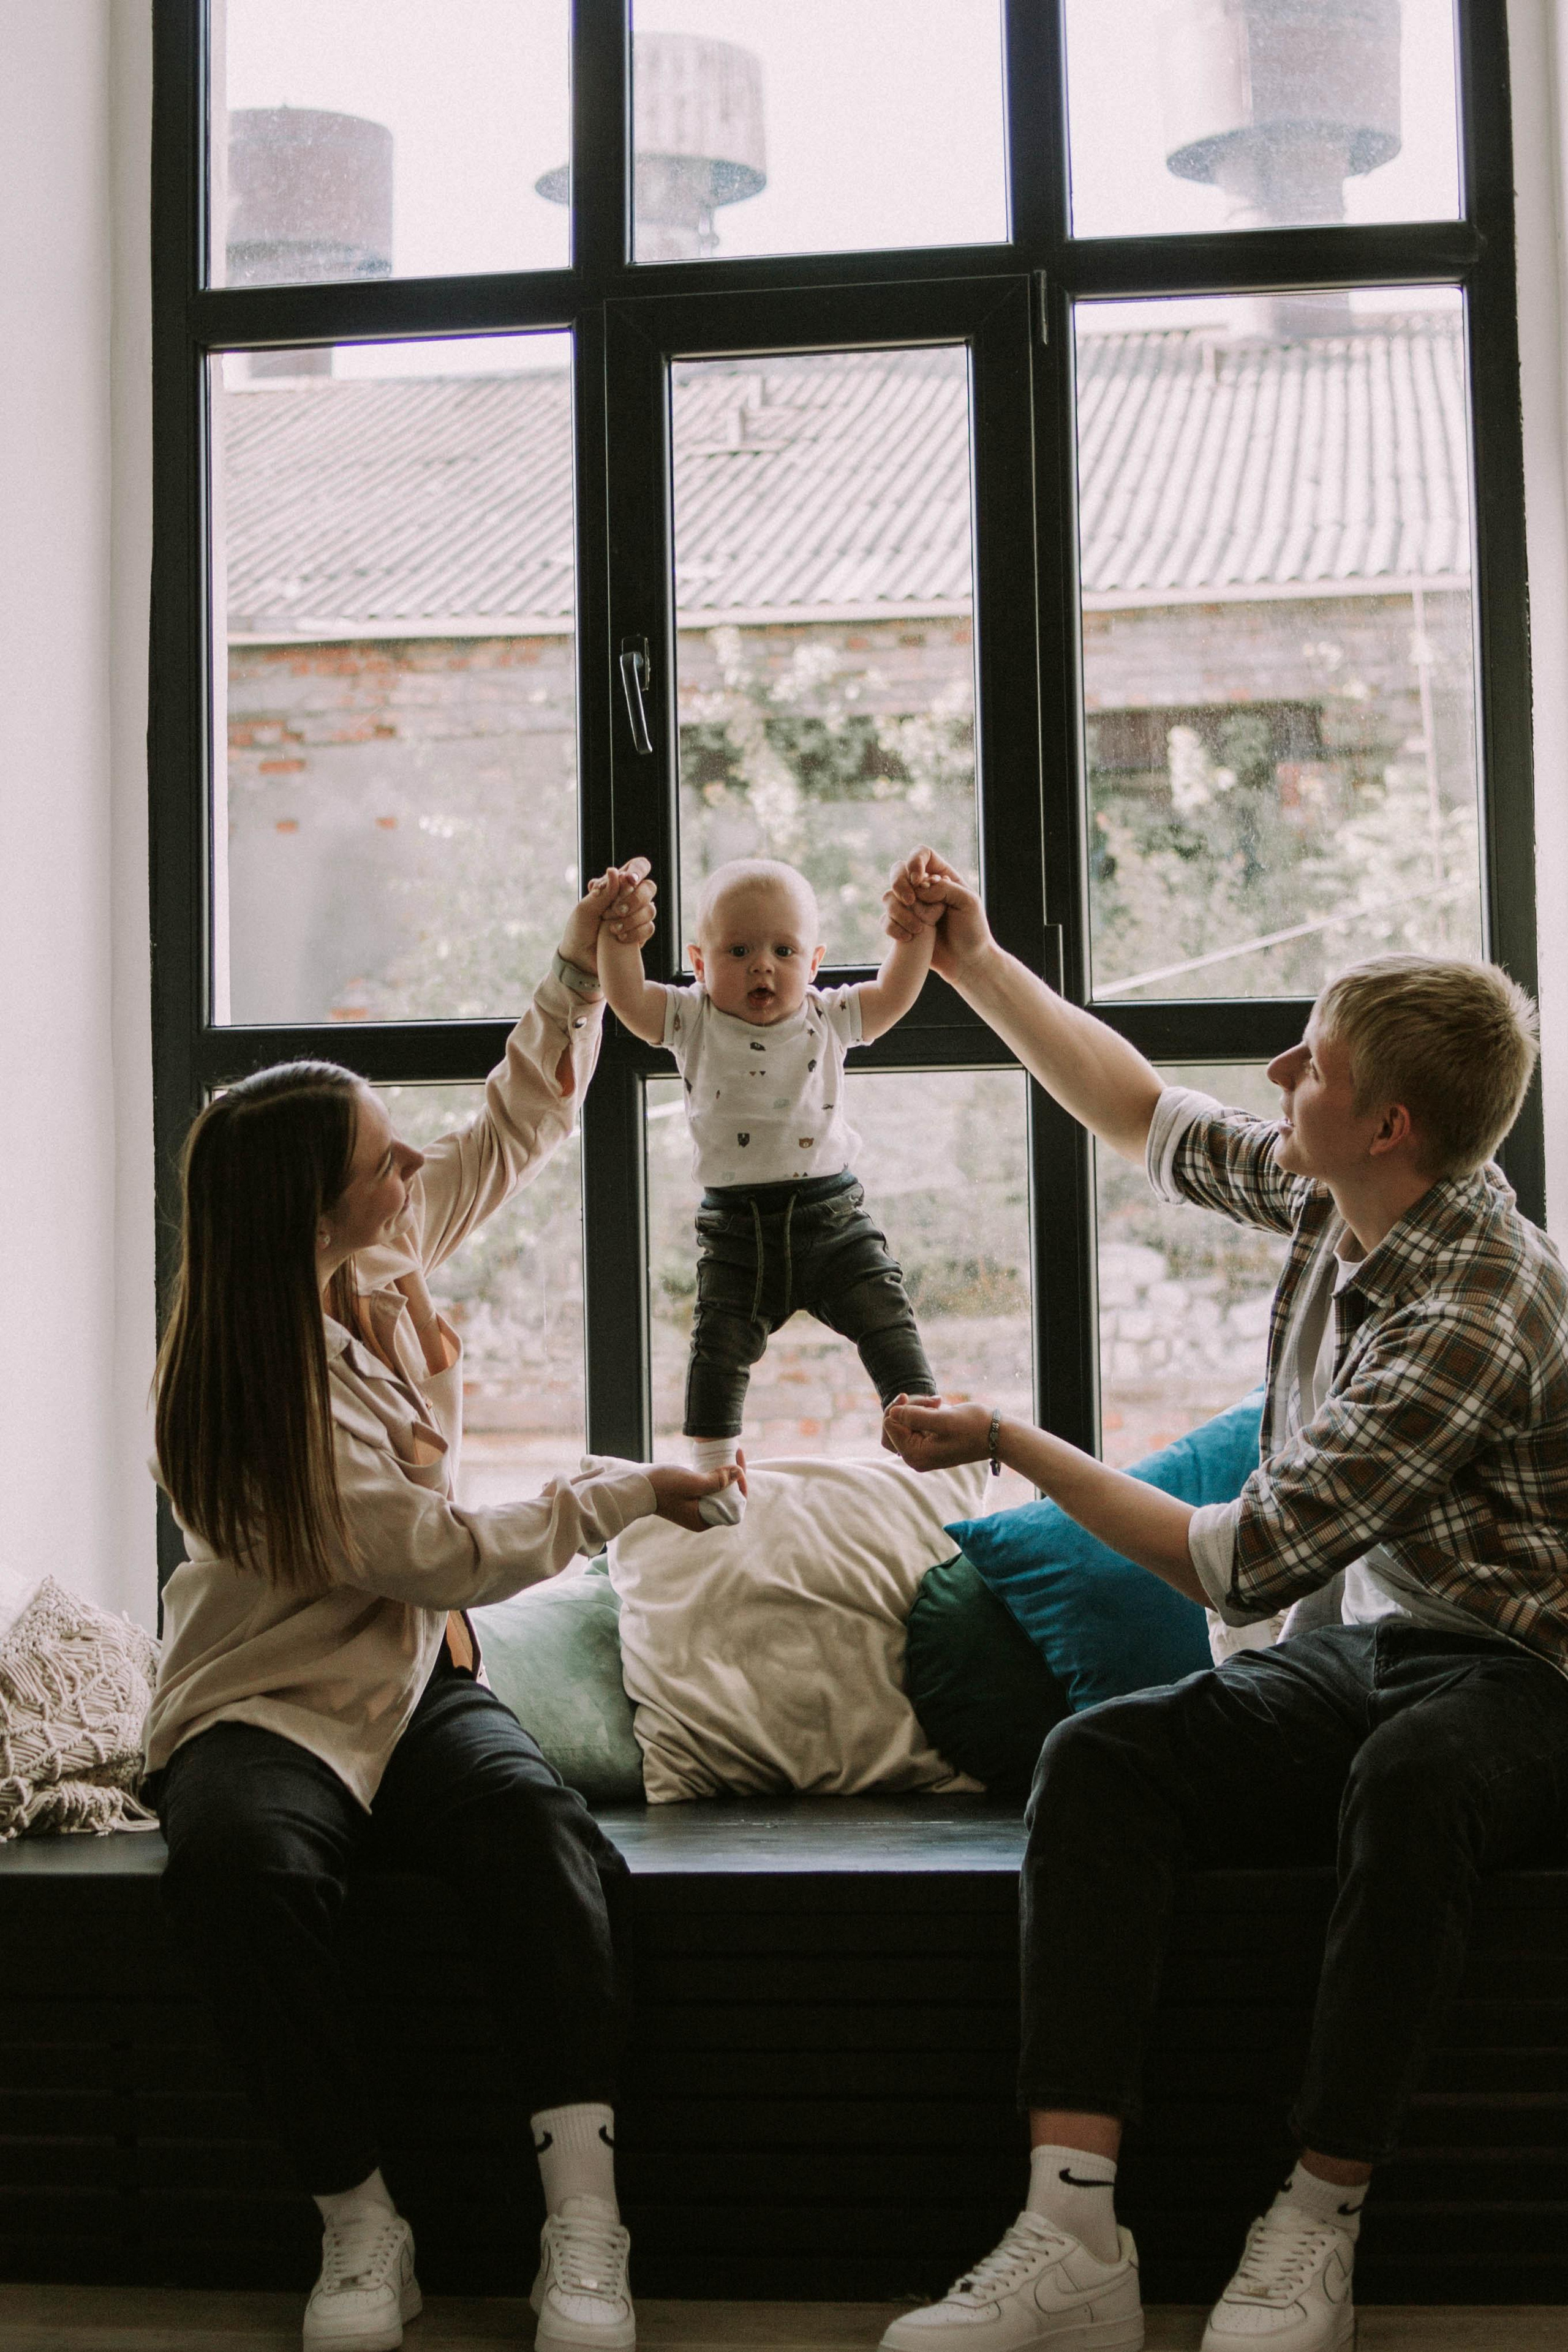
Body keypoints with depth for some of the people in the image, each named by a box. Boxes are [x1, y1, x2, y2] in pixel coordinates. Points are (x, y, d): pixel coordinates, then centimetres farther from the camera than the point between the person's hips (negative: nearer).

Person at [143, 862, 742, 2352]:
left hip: (411, 1681, 5)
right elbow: (447, 1558, -17)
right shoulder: (251, 1399, -20)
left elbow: (518, 1126, 16)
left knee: (534, 1821, -29)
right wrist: (621, 1497, -7)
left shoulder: (378, 1267, 3)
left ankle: (584, 2229, -32)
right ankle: (359, 2227, -24)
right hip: (271, 1706, -5)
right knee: (239, 1862, -39)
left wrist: (581, 974, 5)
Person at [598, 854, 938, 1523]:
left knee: (885, 1317, -6)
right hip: (737, 1228, -1)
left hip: (831, 1217, 1)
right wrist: (619, 933, -23)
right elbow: (627, 998, -10)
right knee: (719, 1342, -3)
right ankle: (713, 1472, 7)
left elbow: (894, 994, 6)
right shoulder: (692, 1021, 1)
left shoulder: (827, 1019, 5)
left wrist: (916, 925, -4)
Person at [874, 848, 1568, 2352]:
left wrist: (1010, 1444, -14)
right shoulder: (1336, 1202, 2)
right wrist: (972, 964, 17)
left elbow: (1242, 1565, -23)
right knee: (1098, 1757, -21)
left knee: (1408, 1782, -43)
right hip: (1350, 1651, 7)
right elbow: (1143, 1117, 21)